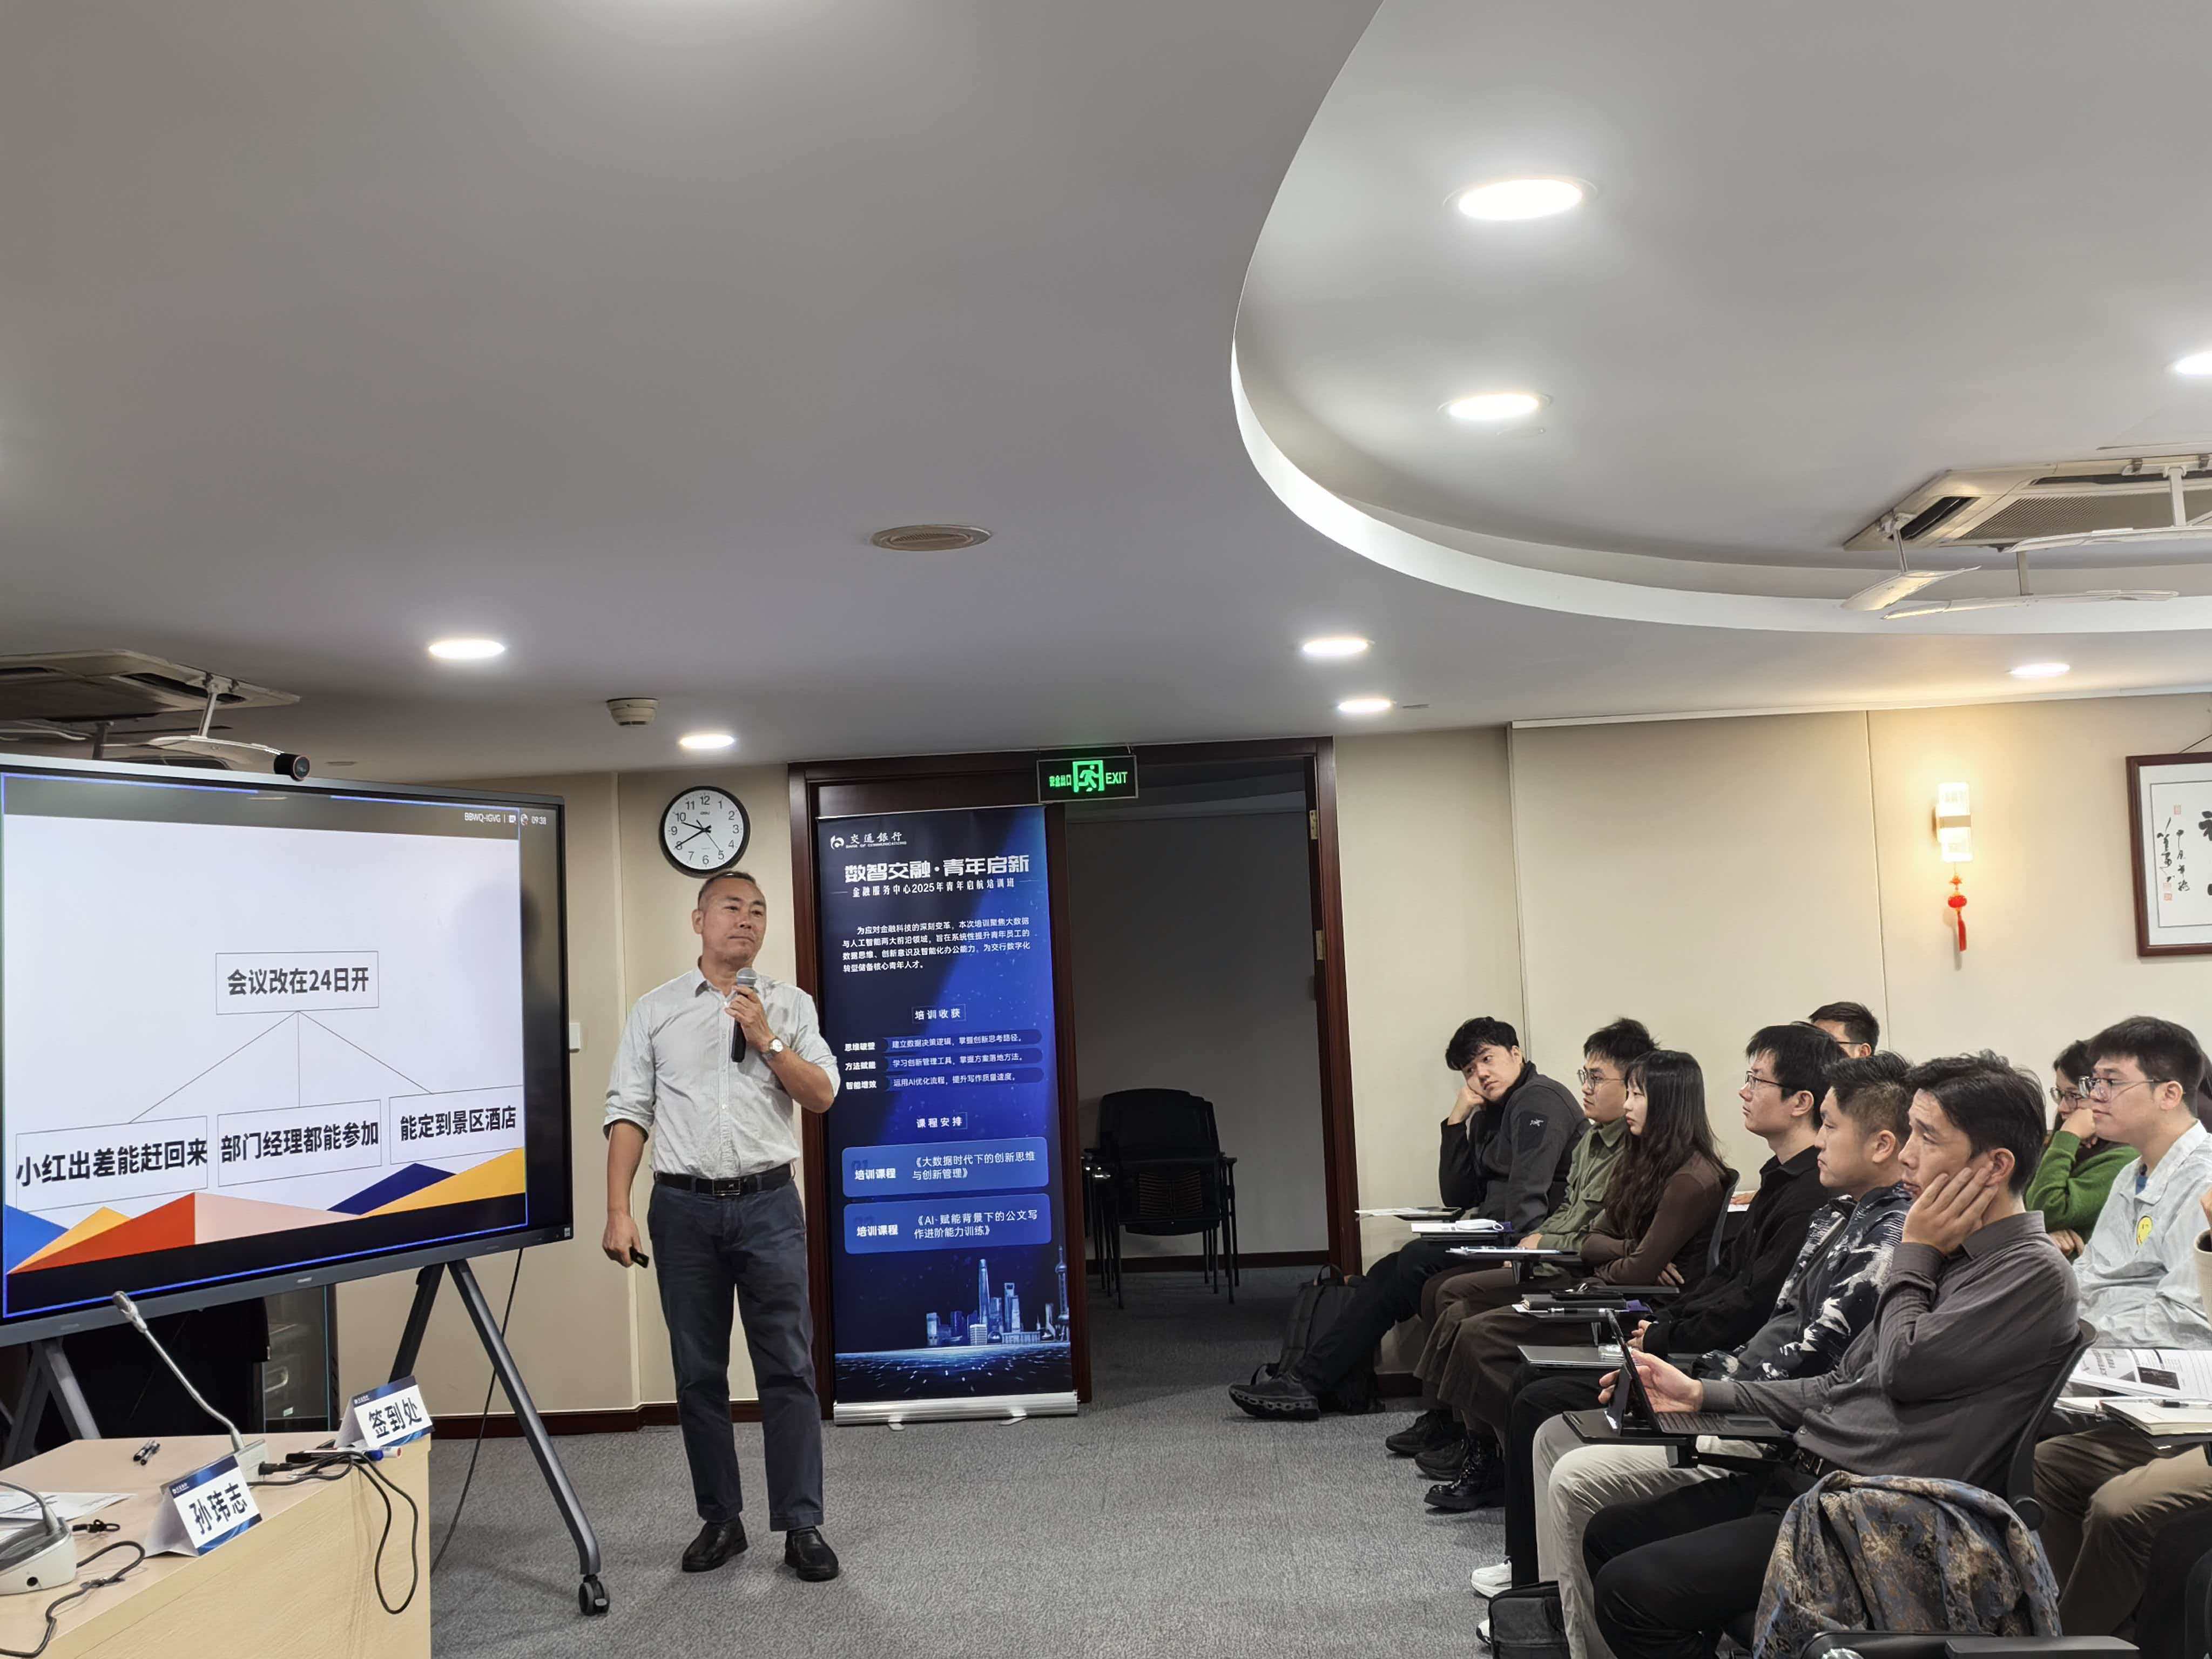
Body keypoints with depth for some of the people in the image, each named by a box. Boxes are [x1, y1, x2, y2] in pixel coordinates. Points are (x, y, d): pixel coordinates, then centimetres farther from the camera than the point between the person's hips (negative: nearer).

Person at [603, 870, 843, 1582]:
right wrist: (618, 1212, -5)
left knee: (788, 1368, -1)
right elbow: (629, 1114, 2)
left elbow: (822, 1095, 1)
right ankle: (720, 1520, 19)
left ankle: (801, 1526, 5)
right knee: (698, 1372, 7)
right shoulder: (655, 1010, 6)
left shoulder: (790, 1005, 7)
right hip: (685, 1208, 0)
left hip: (768, 1204, 0)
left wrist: (766, 1040, -12)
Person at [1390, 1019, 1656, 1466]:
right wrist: (1533, 1239, 5)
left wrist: (1543, 1244, -9)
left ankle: (1440, 1419, 3)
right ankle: (1443, 1420, 5)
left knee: (1455, 1294, -15)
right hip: (1549, 1262, 10)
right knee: (1437, 1289, 2)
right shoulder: (1593, 1138, 13)